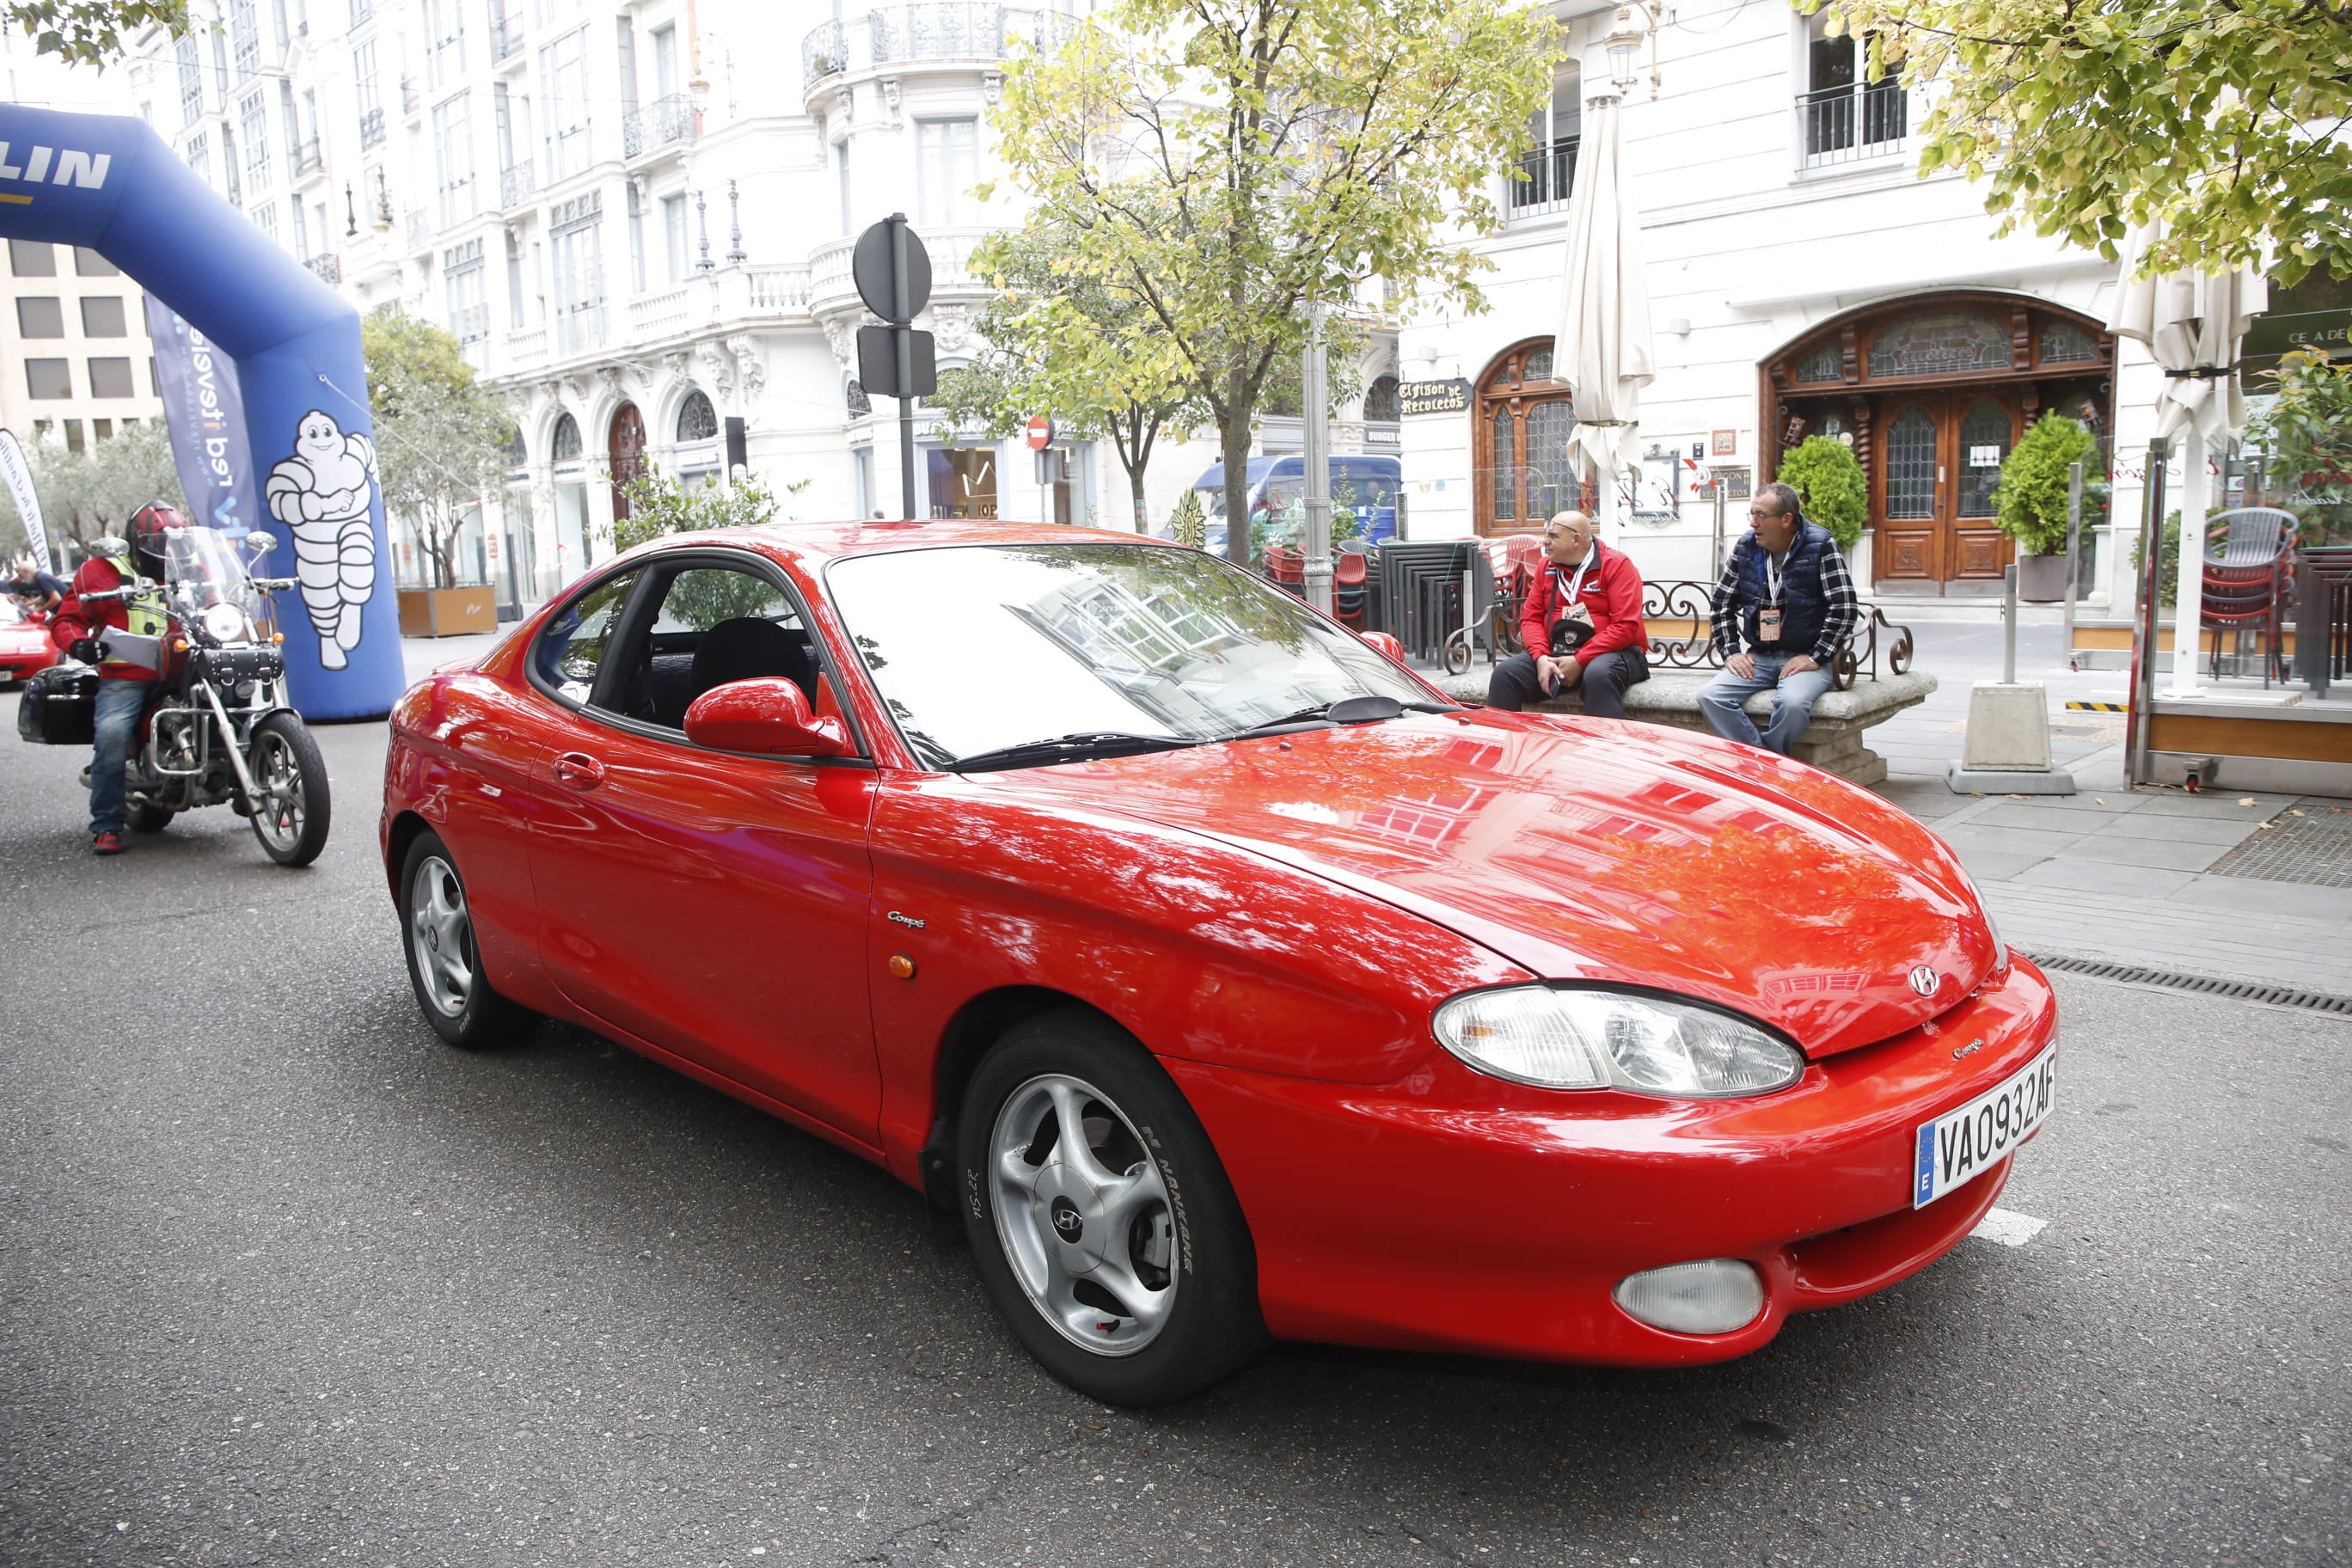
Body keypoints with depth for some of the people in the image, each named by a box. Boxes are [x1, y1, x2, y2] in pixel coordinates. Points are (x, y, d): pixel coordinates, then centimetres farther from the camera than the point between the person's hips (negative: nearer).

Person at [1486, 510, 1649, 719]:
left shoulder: (1617, 565, -7)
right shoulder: (1547, 567, 11)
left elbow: (1625, 626, -15)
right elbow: (1531, 618, 9)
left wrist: (1579, 661, -20)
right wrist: (1541, 658, -11)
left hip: (1612, 652, -5)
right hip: (1556, 654, 5)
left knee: (1598, 675, -39)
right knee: (1505, 674, -16)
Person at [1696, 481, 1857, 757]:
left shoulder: (1820, 546, -6)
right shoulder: (1746, 547, 7)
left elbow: (1844, 608, -10)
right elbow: (1720, 605, 13)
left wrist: (1816, 657, -14)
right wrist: (1731, 652, 2)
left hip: (1806, 659, -4)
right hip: (1759, 658, 4)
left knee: (1793, 702, -36)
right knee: (1709, 697, -21)